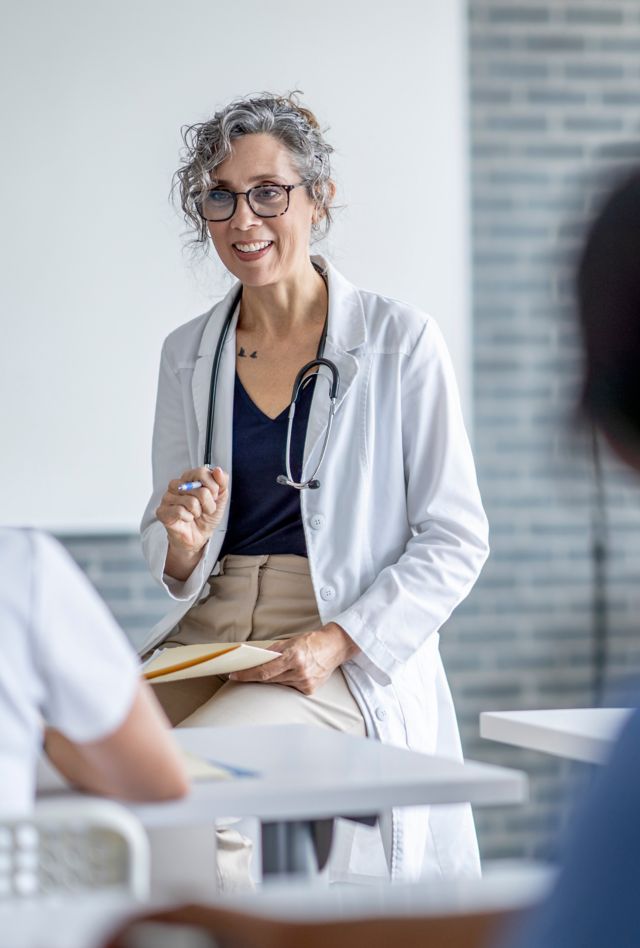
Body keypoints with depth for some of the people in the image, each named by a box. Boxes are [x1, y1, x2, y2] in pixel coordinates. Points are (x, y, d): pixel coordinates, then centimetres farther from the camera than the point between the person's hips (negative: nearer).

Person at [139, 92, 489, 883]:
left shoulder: (399, 340, -2)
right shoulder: (187, 354, 12)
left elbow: (455, 541, -2)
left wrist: (339, 641, -16)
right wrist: (183, 541, -7)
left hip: (352, 662, -4)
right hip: (206, 634, 4)